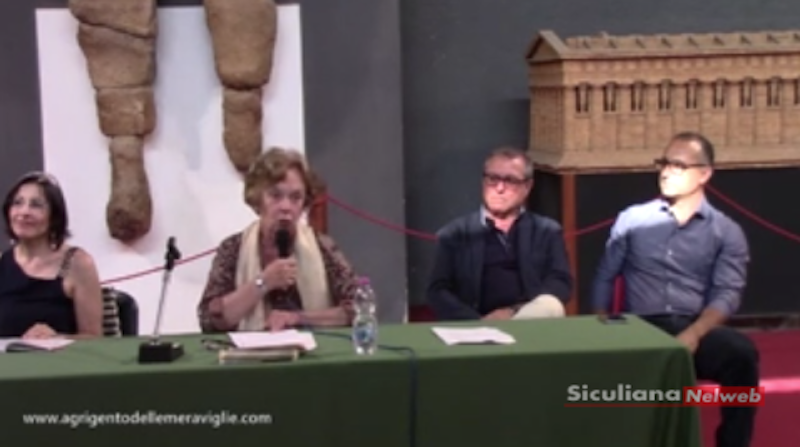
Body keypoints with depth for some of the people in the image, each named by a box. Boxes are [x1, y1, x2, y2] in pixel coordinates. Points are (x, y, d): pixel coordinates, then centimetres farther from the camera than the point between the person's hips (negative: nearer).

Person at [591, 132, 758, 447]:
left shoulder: (727, 232, 10)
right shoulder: (632, 220, 14)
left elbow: (728, 294, -2)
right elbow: (604, 279, 15)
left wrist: (693, 335, -21)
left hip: (697, 330, 0)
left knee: (741, 352, -33)